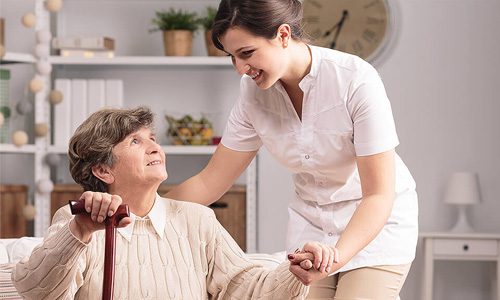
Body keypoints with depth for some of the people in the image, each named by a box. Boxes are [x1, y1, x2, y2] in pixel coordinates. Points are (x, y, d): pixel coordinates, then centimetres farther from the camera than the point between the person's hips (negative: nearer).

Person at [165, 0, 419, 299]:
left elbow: (379, 196, -26)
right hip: (311, 222, 4)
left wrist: (337, 255, -41)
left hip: (377, 221, -4)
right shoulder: (254, 92, -11)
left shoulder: (356, 80, -26)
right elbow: (210, 182, -3)